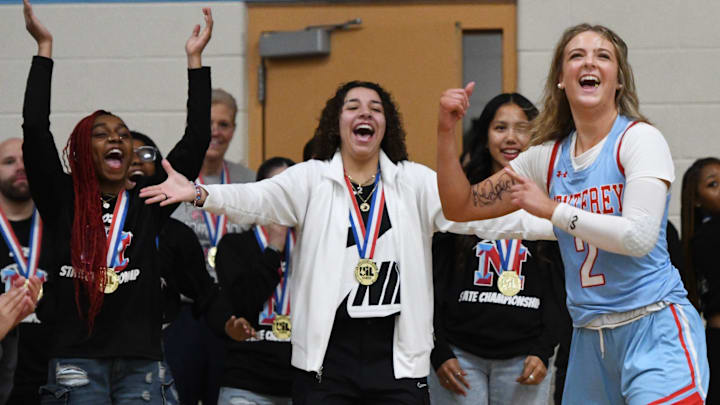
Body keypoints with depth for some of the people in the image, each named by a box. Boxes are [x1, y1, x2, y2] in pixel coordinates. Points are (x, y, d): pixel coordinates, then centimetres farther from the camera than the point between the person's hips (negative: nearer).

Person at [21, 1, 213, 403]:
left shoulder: (146, 204, 9)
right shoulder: (63, 200, 5)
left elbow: (196, 140, 5)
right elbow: (35, 129, -4)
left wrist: (195, 58, 5)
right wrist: (44, 48, -1)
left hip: (141, 362, 2)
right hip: (77, 360, -2)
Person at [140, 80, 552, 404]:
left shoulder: (414, 182, 9)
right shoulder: (312, 179, 5)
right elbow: (258, 200, -10)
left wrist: (553, 223, -12)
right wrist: (198, 194, -28)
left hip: (398, 357, 1)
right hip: (328, 356, -1)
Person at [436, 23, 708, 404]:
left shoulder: (640, 139, -6)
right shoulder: (547, 158, 10)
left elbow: (639, 236, -20)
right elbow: (460, 207, 16)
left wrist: (551, 209, -15)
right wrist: (446, 131, 4)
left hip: (655, 327, -6)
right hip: (590, 337, 6)